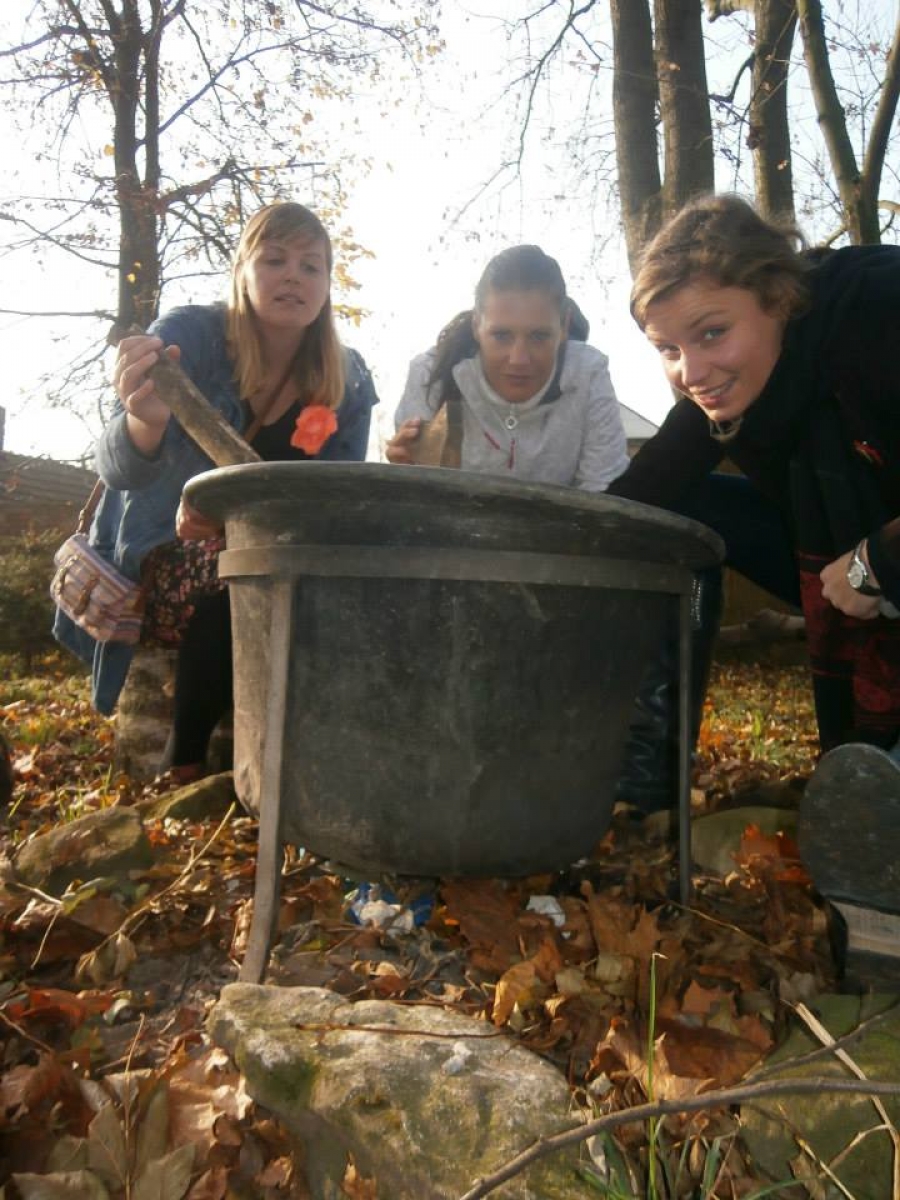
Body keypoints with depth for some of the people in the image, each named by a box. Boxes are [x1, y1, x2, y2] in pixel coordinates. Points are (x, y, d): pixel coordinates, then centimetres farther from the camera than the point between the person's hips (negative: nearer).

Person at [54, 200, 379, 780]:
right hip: (155, 564, -3)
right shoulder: (189, 335, -15)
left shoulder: (348, 381, -5)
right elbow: (120, 471, -26)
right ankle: (187, 764, -12)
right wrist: (144, 421, -52)